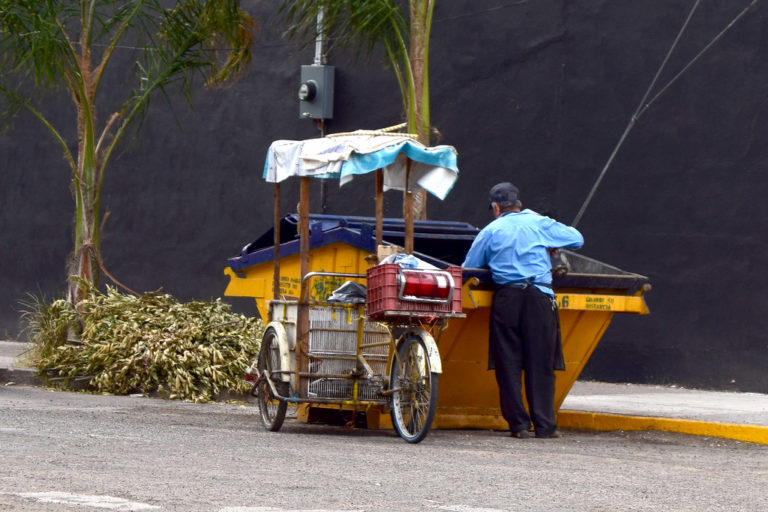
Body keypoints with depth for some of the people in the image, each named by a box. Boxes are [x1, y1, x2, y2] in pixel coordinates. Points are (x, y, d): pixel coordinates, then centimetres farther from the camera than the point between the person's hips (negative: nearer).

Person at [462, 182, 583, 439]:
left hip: (505, 297, 0)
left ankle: (518, 424, 0)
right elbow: (577, 239, 17)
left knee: (508, 363, 4)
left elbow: (468, 268, 10)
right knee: (541, 363, 2)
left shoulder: (490, 232, 11)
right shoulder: (540, 224, 10)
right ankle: (544, 424, -1)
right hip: (539, 297, 0)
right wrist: (550, 248, 32)